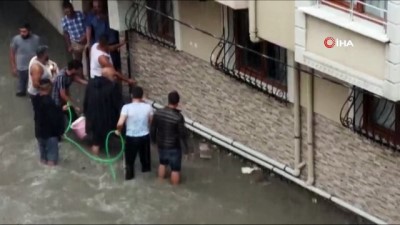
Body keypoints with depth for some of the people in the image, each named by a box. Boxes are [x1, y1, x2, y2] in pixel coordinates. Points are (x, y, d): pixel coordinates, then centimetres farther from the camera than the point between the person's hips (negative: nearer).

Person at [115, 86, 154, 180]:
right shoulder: (148, 107, -12)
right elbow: (151, 122, 0)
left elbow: (120, 123, -24)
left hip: (131, 137, -3)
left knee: (130, 157, 20)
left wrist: (118, 130, -4)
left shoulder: (127, 107, -20)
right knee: (145, 154, 30)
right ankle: (146, 168, 52)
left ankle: (129, 174, 35)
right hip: (145, 136, 3)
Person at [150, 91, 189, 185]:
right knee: (175, 169, 13)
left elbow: (153, 129, 1)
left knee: (162, 163, 30)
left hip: (161, 145, 6)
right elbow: (183, 134, -19)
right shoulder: (178, 117, -26)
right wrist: (185, 148, -5)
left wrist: (154, 140, 19)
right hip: (174, 147, -5)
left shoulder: (158, 113, -11)